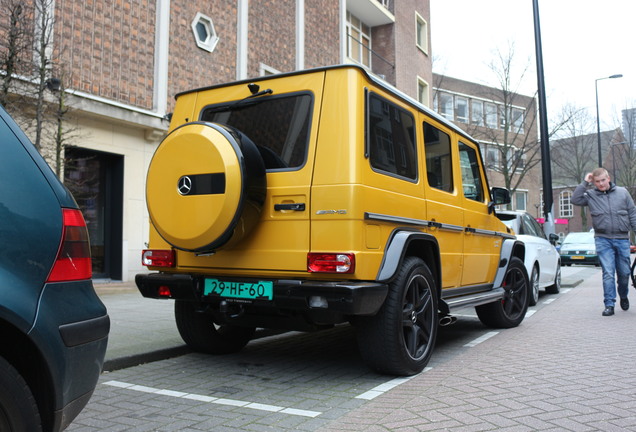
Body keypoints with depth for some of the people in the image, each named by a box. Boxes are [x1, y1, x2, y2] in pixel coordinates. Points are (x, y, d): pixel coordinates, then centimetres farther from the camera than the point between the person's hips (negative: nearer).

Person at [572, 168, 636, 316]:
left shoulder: (622, 192, 6)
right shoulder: (590, 195, 3)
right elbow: (575, 200, -10)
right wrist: (585, 183, -9)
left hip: (622, 239, 2)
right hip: (603, 240, -2)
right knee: (608, 273, -7)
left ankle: (623, 297, 36)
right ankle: (609, 305, -2)